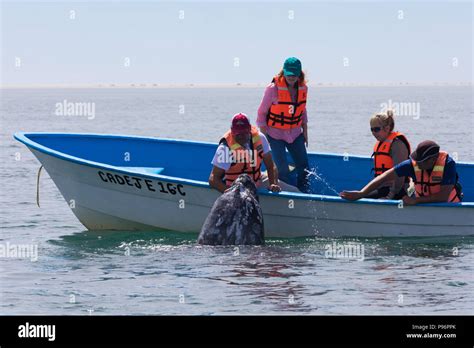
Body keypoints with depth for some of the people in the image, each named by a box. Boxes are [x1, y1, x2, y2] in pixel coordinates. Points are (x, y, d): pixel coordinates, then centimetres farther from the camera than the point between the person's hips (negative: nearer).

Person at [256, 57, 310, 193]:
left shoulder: (303, 88, -2)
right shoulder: (273, 89, -17)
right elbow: (262, 112, -8)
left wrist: (305, 131, 11)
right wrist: (264, 135, -10)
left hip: (295, 134, 5)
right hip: (276, 134, -5)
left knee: (304, 167, 6)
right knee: (283, 170, -9)